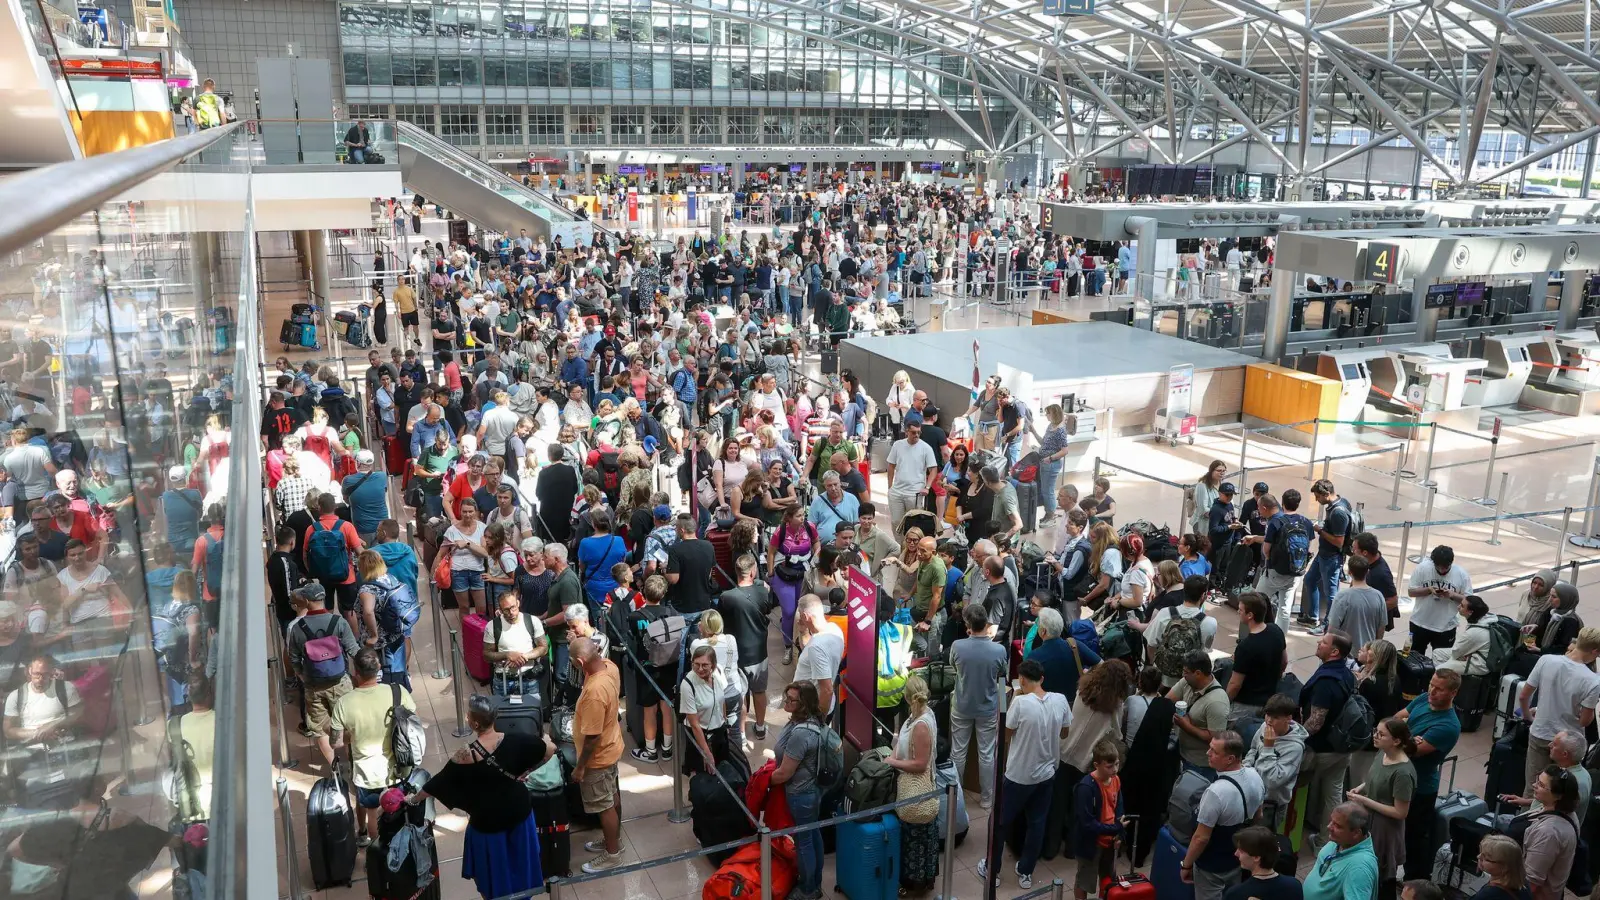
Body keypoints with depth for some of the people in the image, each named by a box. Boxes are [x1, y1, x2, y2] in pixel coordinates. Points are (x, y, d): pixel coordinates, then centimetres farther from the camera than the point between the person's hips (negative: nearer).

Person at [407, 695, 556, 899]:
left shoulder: (466, 756, -26)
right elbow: (550, 749, -7)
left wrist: (413, 799, 4)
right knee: (519, 863, 25)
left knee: (492, 871, 21)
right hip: (519, 813, 4)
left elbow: (437, 785, -13)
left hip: (488, 821, -4)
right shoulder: (514, 741, -17)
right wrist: (525, 772, 4)